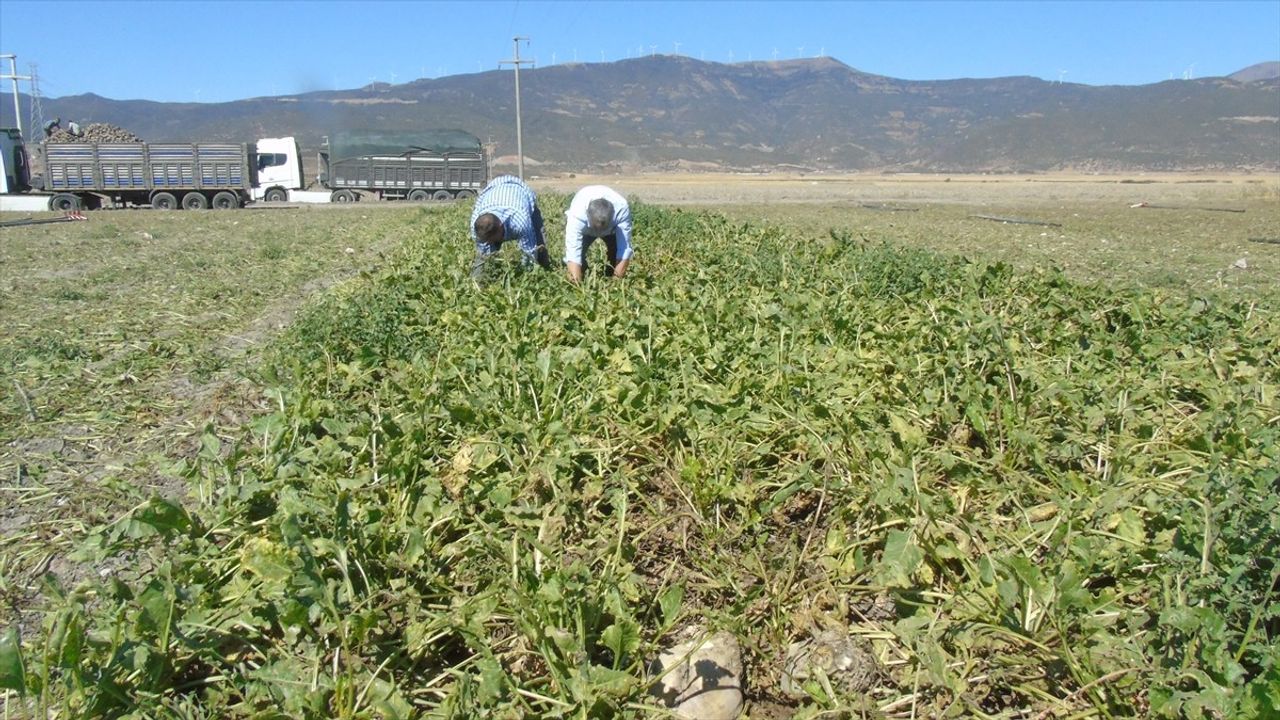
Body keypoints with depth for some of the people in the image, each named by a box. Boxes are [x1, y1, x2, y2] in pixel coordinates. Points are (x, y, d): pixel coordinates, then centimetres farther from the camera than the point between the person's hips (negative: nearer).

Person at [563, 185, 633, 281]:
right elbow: (573, 251, -48)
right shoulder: (577, 212, -44)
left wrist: (617, 278, -46)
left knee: (617, 251, -18)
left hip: (613, 227, 1)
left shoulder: (622, 208, -42)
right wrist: (577, 283, -54)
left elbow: (624, 247, -40)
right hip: (583, 228, -1)